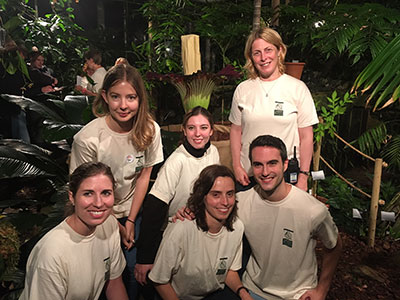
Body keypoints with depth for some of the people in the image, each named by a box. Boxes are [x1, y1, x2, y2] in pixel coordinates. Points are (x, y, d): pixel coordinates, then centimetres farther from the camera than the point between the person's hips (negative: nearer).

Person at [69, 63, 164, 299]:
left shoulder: (150, 130, -16)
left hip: (132, 210, 3)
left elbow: (144, 175, -5)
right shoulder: (87, 139, -26)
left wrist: (130, 221, -3)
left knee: (134, 268, 6)